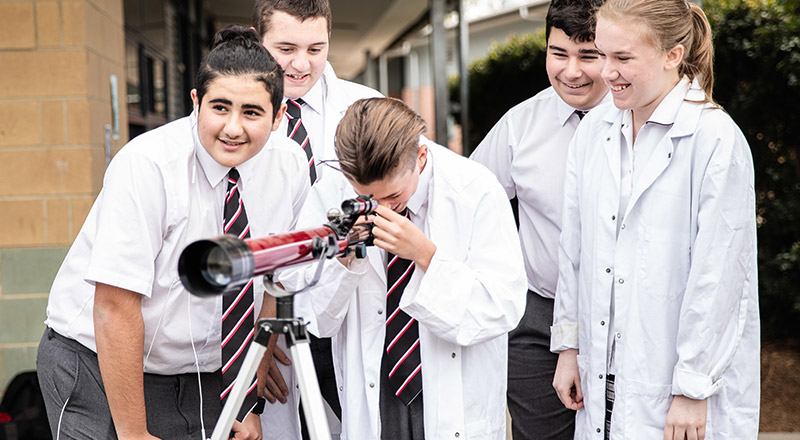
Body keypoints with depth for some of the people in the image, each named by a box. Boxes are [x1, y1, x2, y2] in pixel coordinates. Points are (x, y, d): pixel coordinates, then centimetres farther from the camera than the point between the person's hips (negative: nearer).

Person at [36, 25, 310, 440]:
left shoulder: (290, 167, -7)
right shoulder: (147, 165, -22)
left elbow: (270, 284, 3)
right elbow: (115, 308, -22)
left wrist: (252, 406, 2)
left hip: (206, 372, 4)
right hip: (101, 364, -4)